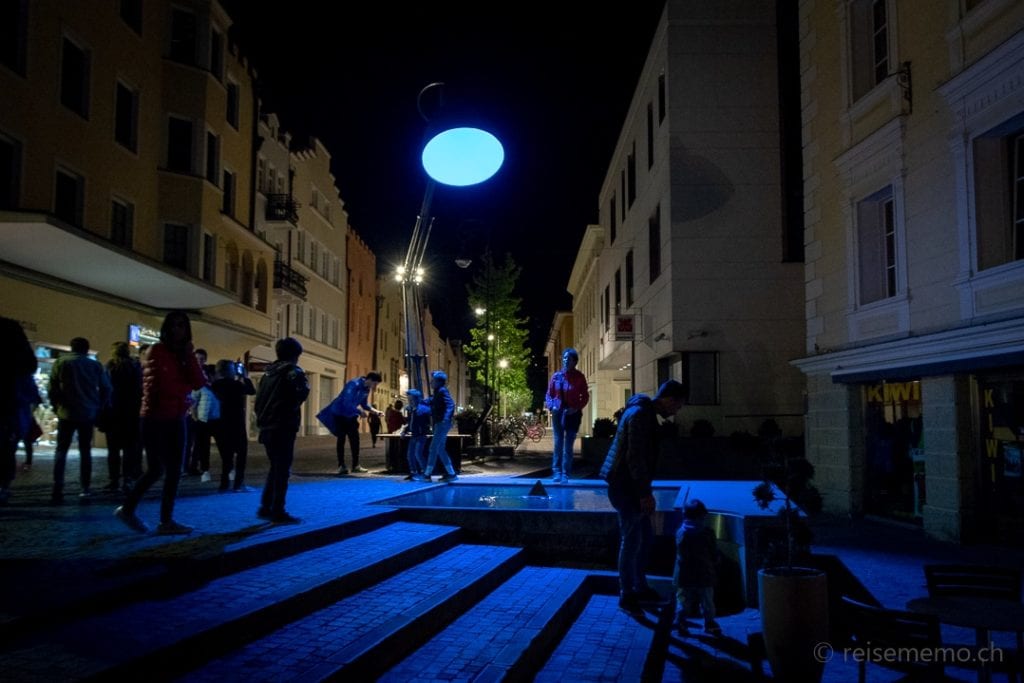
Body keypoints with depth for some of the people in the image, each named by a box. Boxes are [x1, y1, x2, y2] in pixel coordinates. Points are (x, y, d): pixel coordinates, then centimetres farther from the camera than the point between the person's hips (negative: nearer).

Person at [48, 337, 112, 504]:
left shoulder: (60, 362, 1)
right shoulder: (95, 365, 5)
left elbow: (52, 389, -2)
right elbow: (106, 389, 4)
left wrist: (57, 407, 9)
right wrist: (98, 409, 12)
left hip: (66, 413, -1)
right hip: (88, 414, 1)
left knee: (61, 451, 5)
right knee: (85, 451, 8)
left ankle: (57, 490, -6)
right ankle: (86, 490, 3)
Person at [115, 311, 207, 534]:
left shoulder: (185, 355, 12)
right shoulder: (156, 351, -7)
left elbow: (199, 383, -1)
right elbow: (152, 383, -15)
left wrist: (189, 356, -8)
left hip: (177, 419, 7)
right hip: (156, 418, -7)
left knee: (174, 471, 5)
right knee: (156, 469, -5)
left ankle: (166, 521, 12)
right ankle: (127, 509, 13)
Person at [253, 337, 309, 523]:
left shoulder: (268, 373, 15)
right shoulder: (294, 372, -8)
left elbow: (258, 400, 17)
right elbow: (301, 395, -22)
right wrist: (303, 382, -2)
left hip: (267, 428, 8)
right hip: (283, 428, -8)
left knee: (275, 468, 17)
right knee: (282, 470, -3)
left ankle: (265, 508, 18)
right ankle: (278, 513, -3)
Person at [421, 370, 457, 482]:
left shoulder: (442, 391, -12)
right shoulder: (437, 393, 16)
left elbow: (450, 404, -24)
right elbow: (429, 401, 30)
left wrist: (446, 417, -37)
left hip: (442, 424, -10)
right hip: (439, 424, 10)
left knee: (433, 448, -7)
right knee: (440, 449, 11)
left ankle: (427, 474, -3)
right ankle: (450, 473, 12)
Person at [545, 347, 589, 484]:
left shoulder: (579, 377, -3)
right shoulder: (556, 376, 2)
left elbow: (585, 396, 1)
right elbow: (549, 394, 7)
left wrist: (577, 408, -13)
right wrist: (551, 406, -10)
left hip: (572, 414, -2)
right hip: (558, 413, 2)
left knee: (568, 445, 2)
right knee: (558, 443, 2)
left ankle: (565, 474, 7)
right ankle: (556, 473, 6)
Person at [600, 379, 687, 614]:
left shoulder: (644, 412, 13)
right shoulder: (640, 415, -19)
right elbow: (635, 458, -23)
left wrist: (644, 491, 20)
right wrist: (645, 493, -21)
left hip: (630, 486, 10)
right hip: (625, 487, -10)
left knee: (645, 536, 17)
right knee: (631, 540, -2)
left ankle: (640, 587, 28)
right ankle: (626, 594, 9)